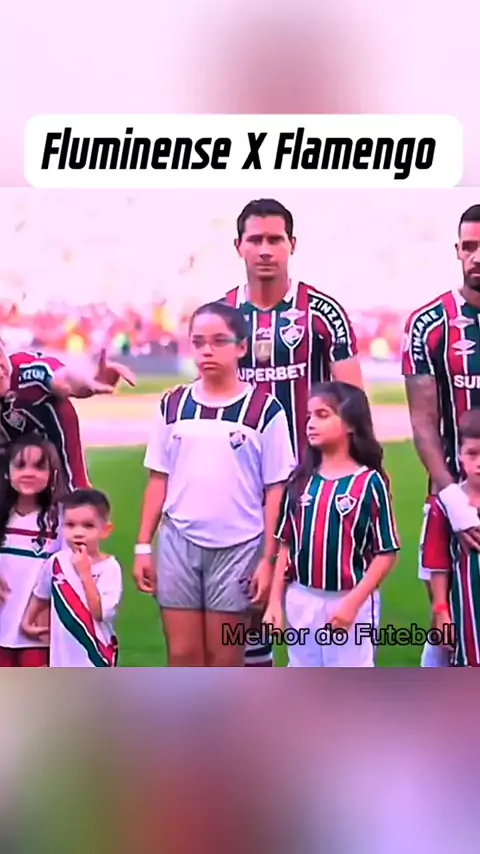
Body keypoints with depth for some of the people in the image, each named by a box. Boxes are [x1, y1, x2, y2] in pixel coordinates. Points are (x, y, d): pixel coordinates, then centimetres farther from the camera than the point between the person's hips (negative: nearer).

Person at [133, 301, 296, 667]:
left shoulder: (264, 409, -5)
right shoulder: (173, 405, 5)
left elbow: (276, 490, -4)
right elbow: (158, 479, 9)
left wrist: (268, 558, -8)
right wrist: (143, 545, 5)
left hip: (237, 547, -3)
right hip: (178, 542, 3)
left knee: (224, 660, 7)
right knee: (183, 655, 6)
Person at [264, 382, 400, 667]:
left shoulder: (370, 482, -9)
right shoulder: (301, 480, 5)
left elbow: (386, 553, -9)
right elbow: (287, 545, 9)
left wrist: (353, 602, -16)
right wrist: (275, 600, 3)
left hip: (350, 603, -5)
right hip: (302, 602, 5)